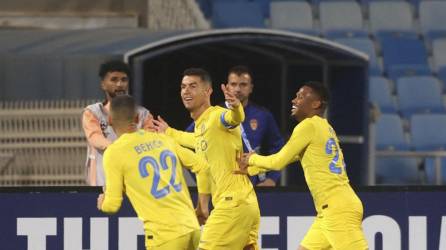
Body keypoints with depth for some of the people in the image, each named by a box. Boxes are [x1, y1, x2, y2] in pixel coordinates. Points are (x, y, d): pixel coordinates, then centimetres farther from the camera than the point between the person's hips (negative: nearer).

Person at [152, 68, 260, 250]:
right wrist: (169, 133, 56)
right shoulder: (200, 125, 19)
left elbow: (234, 118, -35)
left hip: (233, 202, -9)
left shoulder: (216, 116, -10)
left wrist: (236, 108, -57)